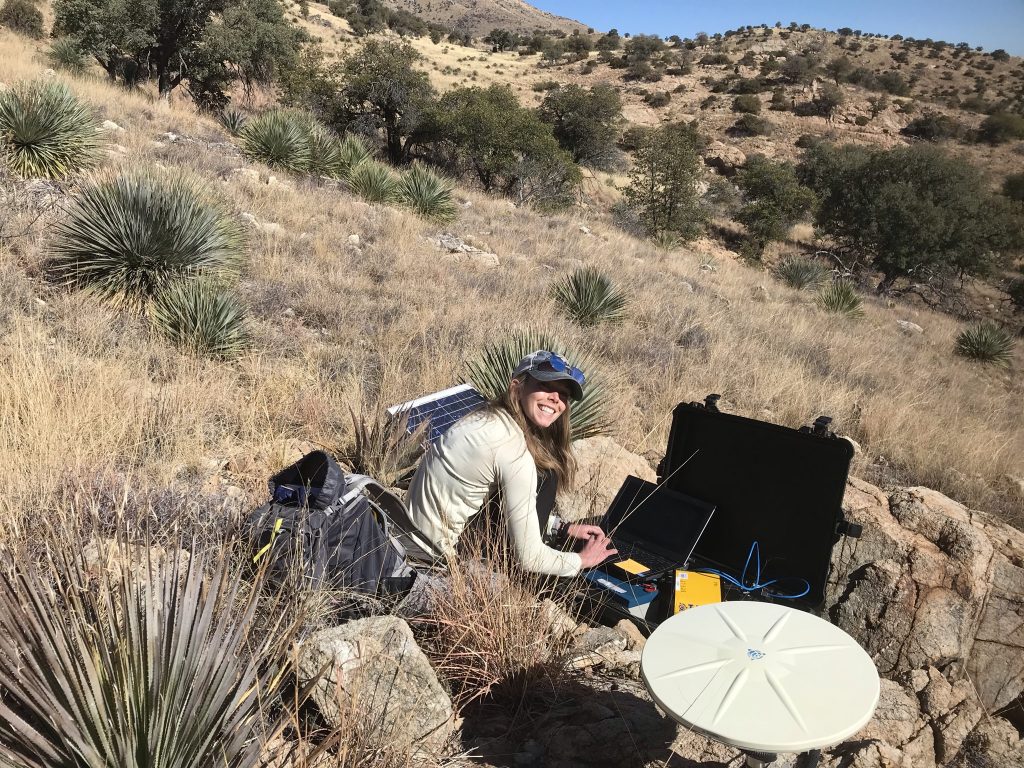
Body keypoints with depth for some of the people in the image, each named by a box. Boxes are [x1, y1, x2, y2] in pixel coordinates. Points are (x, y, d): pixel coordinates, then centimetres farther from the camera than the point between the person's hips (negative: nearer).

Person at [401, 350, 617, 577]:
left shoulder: (489, 418, 3)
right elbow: (529, 558, -19)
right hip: (435, 558, -9)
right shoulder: (515, 451, -23)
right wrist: (583, 560, -2)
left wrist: (565, 528, 14)